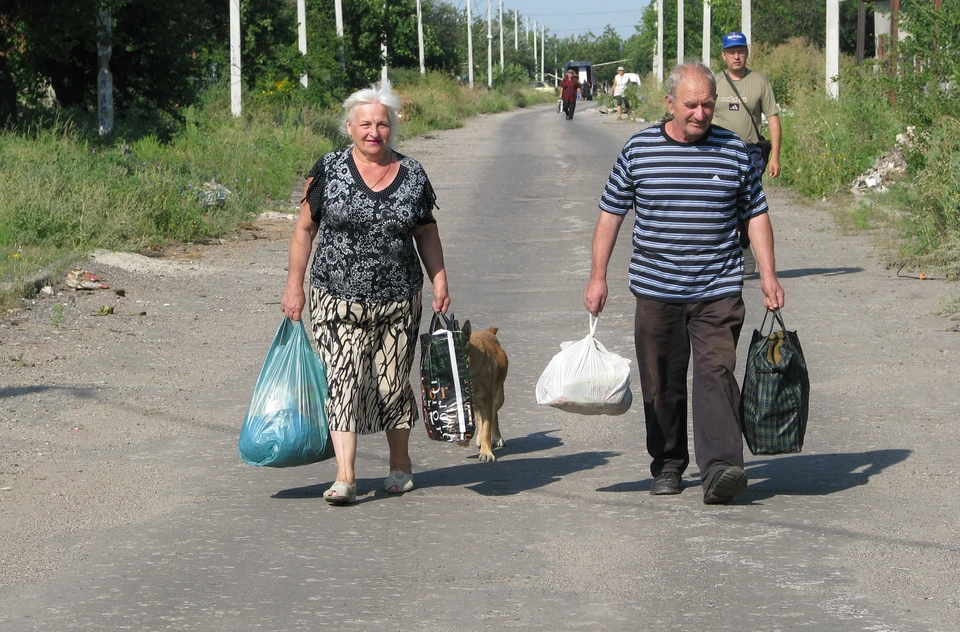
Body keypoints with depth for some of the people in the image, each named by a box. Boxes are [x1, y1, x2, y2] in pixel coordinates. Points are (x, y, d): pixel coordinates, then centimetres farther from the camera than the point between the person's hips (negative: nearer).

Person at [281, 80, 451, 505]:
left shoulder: (412, 175, 5)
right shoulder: (329, 170, -1)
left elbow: (426, 234, 13)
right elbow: (305, 228, 4)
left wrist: (440, 283, 4)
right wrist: (294, 286, 1)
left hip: (398, 301, 2)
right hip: (338, 301, -2)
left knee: (393, 383, 9)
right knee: (342, 380, -11)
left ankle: (400, 464, 28)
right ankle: (345, 477, -15)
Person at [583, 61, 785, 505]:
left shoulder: (733, 151, 4)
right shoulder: (639, 150, 2)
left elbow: (755, 214, 11)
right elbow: (611, 213, 8)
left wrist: (768, 275, 4)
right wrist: (598, 277, 3)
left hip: (718, 293, -1)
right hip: (656, 293, 1)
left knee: (716, 374, -15)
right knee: (662, 385, 8)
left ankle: (720, 470, -22)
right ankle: (667, 466, 23)